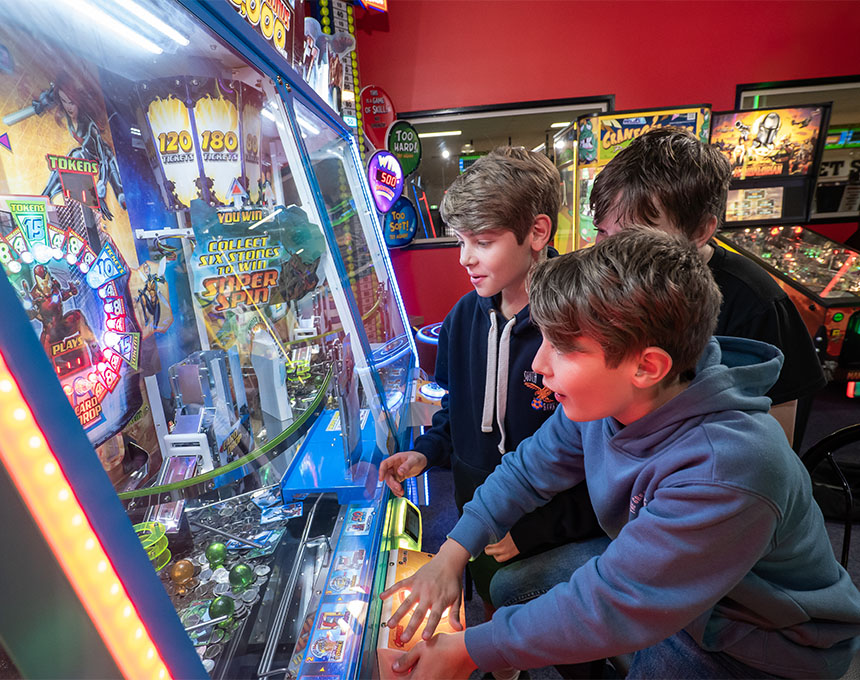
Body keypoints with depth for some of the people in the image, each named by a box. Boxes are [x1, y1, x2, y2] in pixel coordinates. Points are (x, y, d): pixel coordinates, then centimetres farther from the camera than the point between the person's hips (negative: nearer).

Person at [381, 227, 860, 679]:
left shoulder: (724, 472, -37)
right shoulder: (606, 396, -17)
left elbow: (610, 606, -32)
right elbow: (532, 467, -5)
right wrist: (452, 554, -9)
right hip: (654, 577, 6)